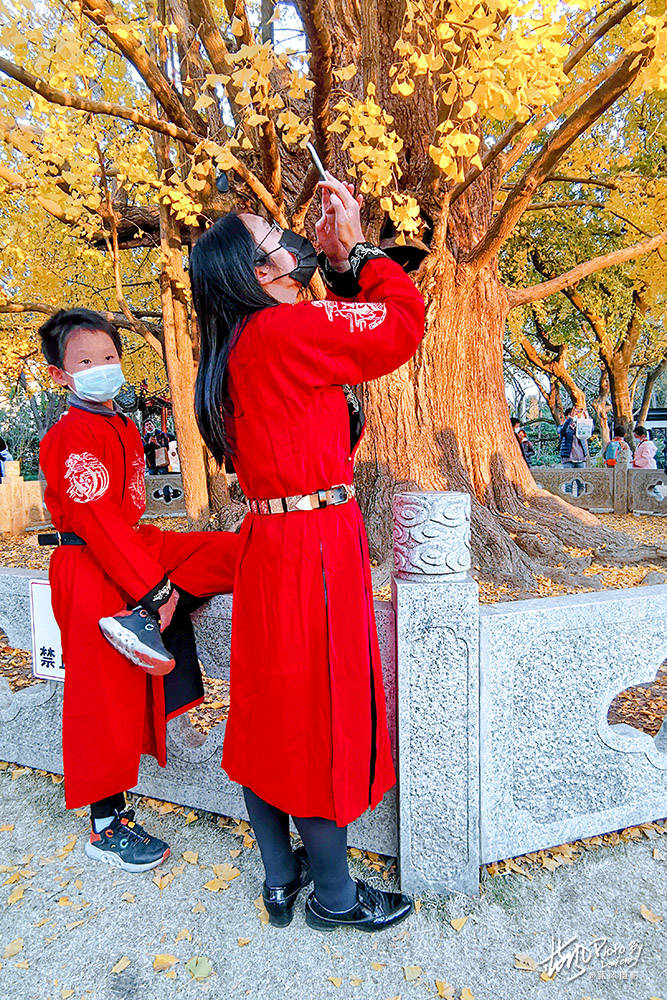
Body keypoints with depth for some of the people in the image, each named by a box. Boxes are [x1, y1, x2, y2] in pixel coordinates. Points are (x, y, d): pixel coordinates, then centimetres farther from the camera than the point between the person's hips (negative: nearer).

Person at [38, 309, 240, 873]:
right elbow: (97, 520, -21)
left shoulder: (126, 429, 13)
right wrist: (151, 587, -22)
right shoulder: (68, 437, -14)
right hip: (91, 572, -8)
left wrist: (157, 576, 8)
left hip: (137, 549, 8)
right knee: (107, 696, -1)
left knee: (230, 551, -7)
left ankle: (140, 623, -14)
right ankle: (107, 828, 17)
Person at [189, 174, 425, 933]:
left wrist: (337, 263, 16)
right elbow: (403, 321, -8)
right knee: (321, 711, 6)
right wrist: (357, 249, 3)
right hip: (315, 546, -9)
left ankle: (280, 876, 38)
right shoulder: (283, 331, -15)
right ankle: (334, 895, 29)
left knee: (271, 710, 17)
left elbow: (351, 330, 22)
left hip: (269, 542, 9)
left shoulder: (241, 346, 12)